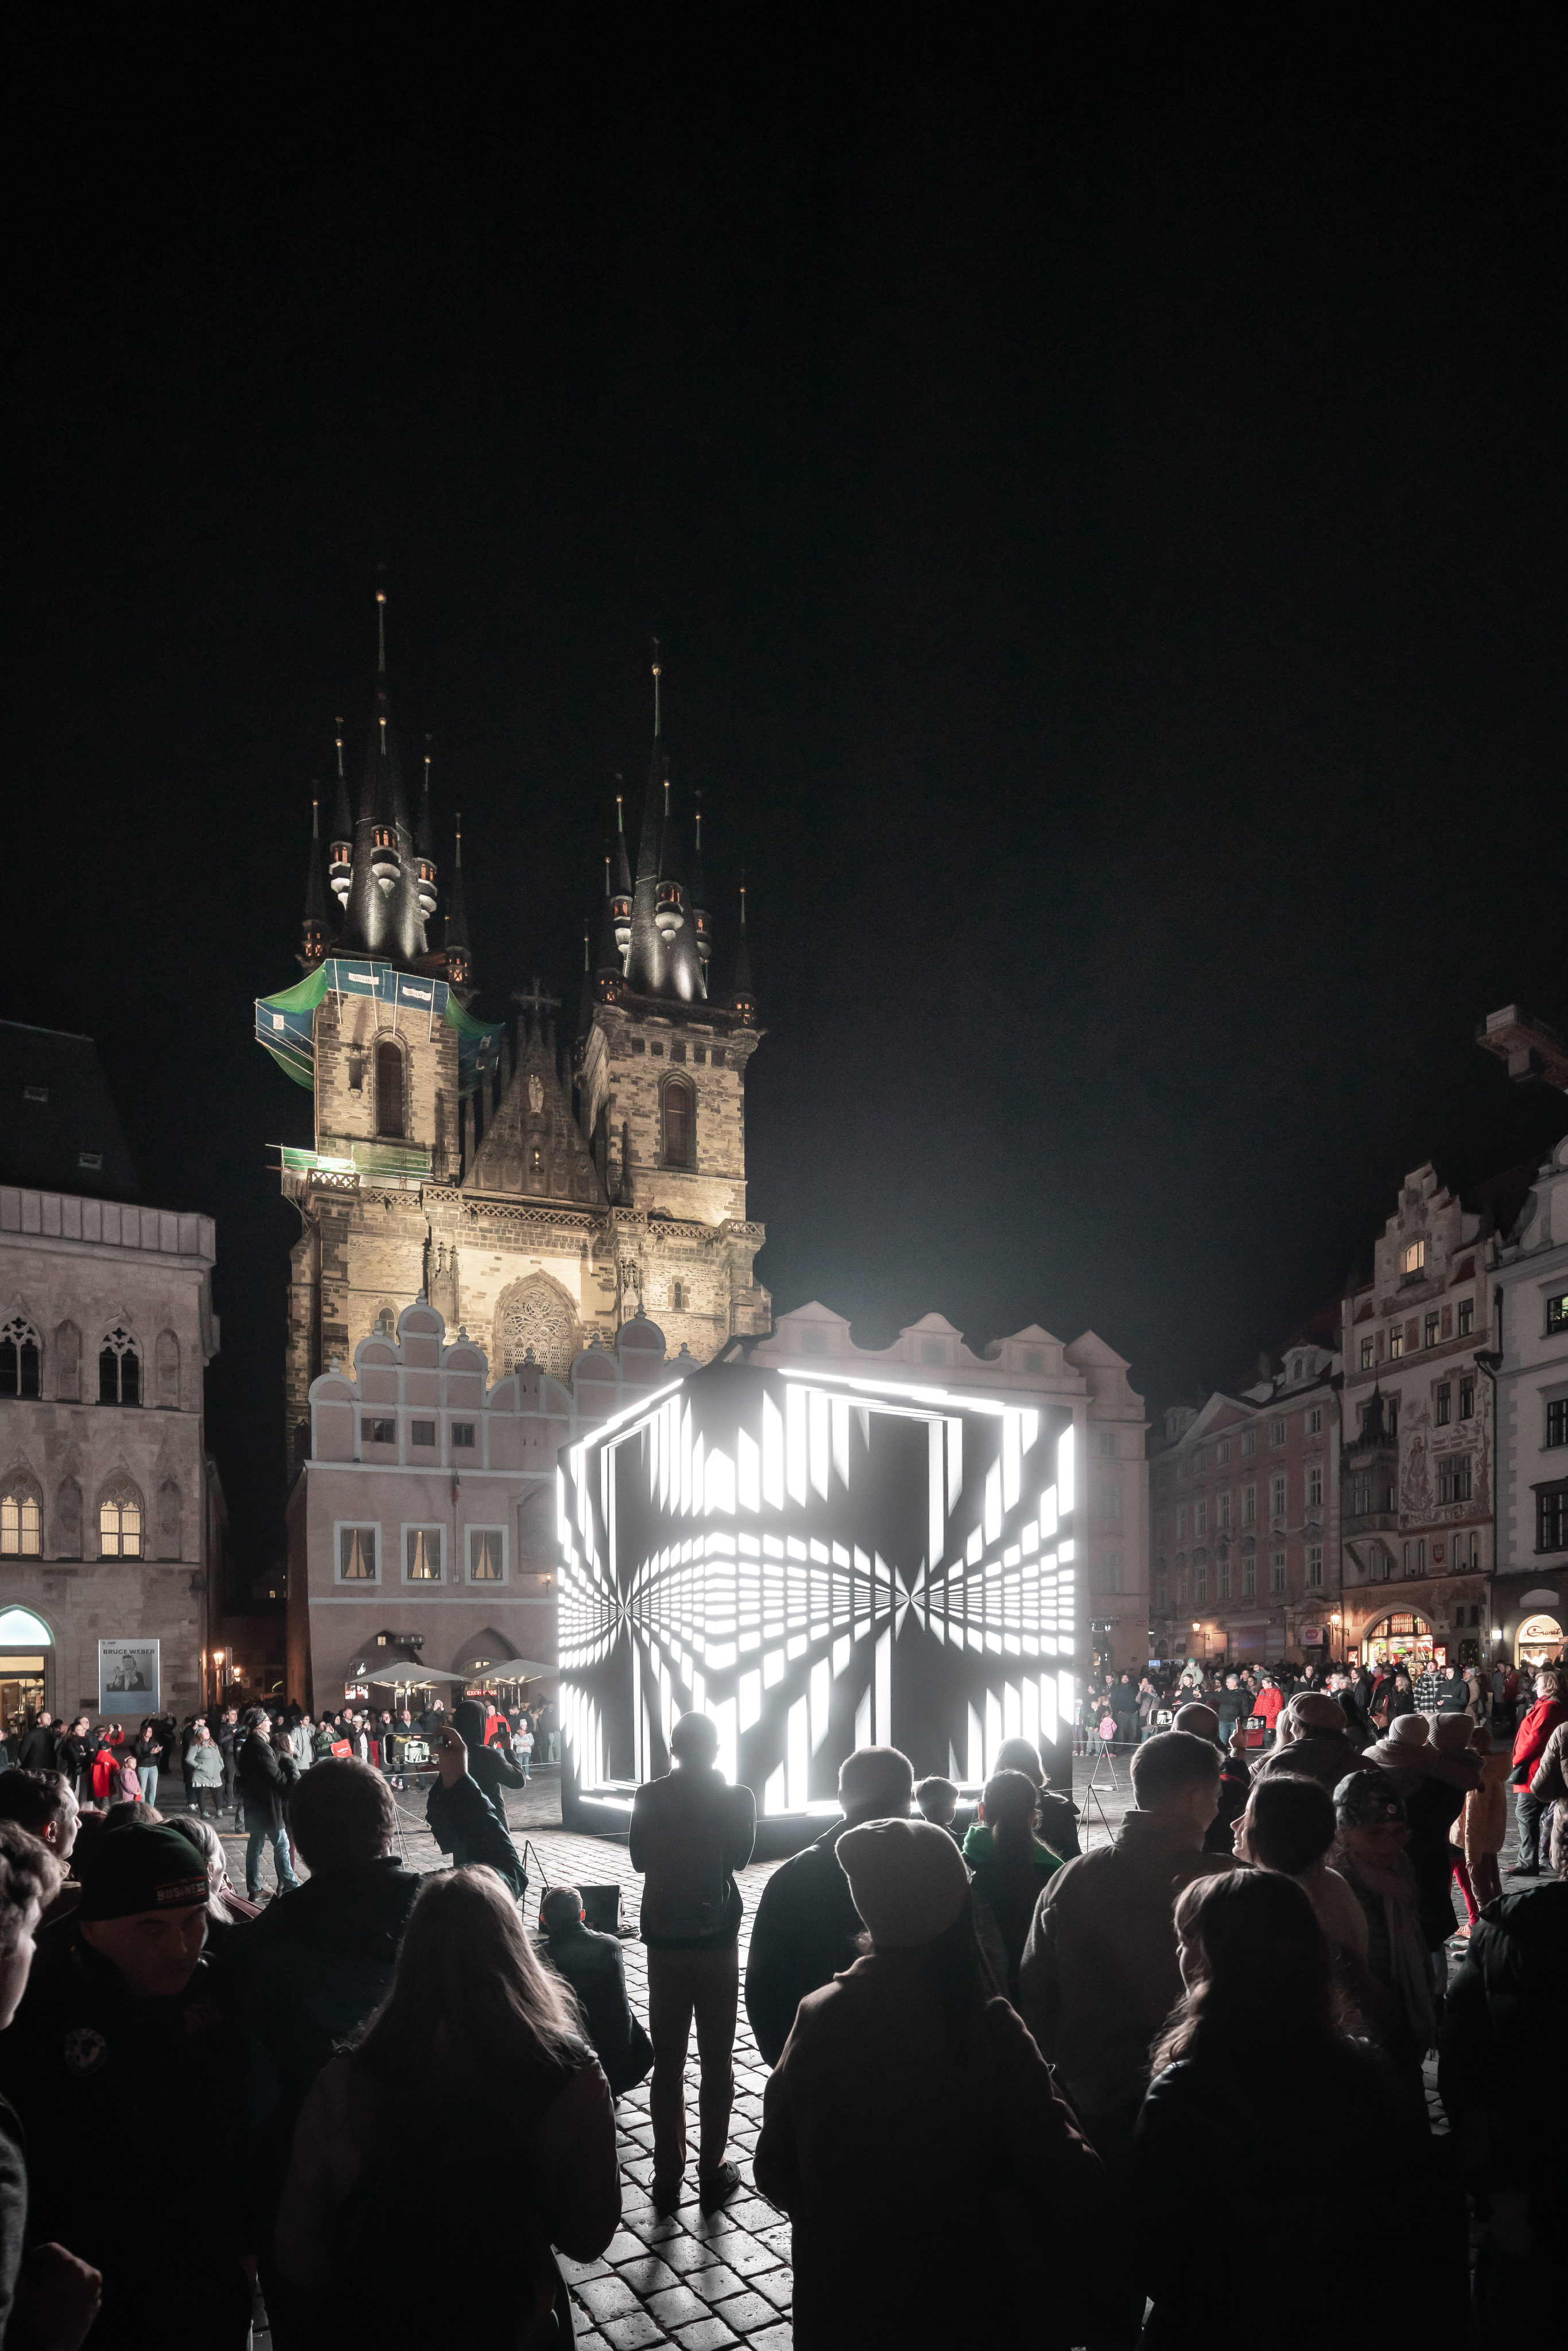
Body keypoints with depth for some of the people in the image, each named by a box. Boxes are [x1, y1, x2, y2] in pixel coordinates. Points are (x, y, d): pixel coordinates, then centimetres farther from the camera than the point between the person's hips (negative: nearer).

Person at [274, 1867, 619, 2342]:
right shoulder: (570, 2076, -22)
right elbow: (588, 2241, -11)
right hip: (512, 2325, -1)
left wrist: (339, 2319, 8)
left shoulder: (345, 2084, -20)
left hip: (370, 2325, 1)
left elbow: (297, 2250, -10)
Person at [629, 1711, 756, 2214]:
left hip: (663, 1941, 2)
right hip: (716, 1939, -1)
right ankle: (713, 2173, 14)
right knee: (717, 2062, 10)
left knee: (668, 2063, 11)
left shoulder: (649, 1798, -6)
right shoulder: (736, 1798, -11)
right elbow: (740, 1855, -3)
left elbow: (639, 1860, 3)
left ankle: (667, 2179, 14)